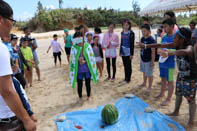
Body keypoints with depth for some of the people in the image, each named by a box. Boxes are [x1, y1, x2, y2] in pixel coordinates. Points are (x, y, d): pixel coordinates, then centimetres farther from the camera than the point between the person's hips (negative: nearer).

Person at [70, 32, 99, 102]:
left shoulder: (87, 46, -7)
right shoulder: (74, 48, -6)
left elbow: (91, 57, -4)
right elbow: (72, 59, -1)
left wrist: (85, 61, -17)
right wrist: (79, 60, -19)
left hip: (87, 69, 0)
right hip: (78, 70, 0)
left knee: (88, 84, 13)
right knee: (79, 84, 11)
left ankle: (88, 97, 36)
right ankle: (80, 98, 32)